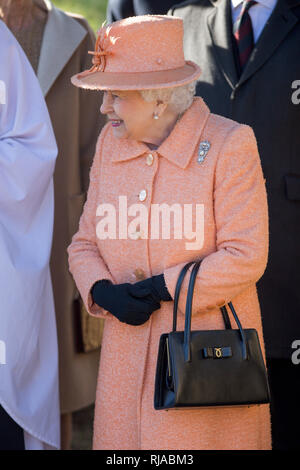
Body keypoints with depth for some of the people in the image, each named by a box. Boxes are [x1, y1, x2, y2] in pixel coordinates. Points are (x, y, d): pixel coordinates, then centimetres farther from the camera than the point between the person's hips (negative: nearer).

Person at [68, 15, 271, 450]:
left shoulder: (229, 145, -10)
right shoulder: (110, 142, 8)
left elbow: (246, 257, -14)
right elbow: (85, 243, 12)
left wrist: (162, 289, -16)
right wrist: (105, 292, -9)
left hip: (210, 349, -5)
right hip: (127, 350, 5)